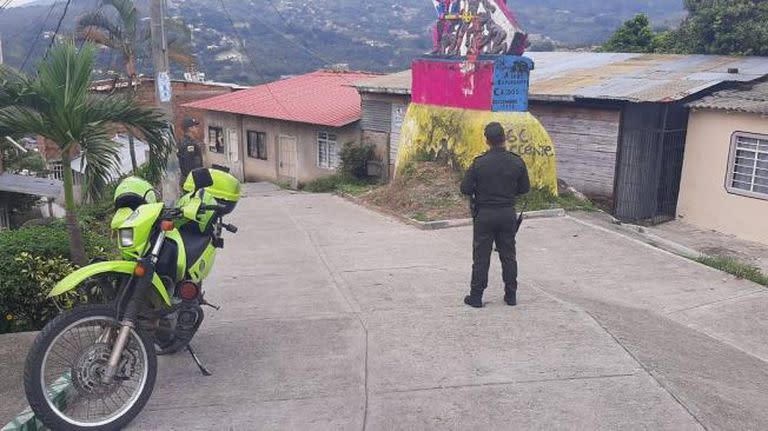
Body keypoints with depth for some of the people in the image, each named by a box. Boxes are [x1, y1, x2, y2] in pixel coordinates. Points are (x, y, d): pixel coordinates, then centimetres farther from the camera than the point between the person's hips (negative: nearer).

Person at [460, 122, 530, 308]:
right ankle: (511, 295, 21)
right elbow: (525, 188, 4)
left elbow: (465, 188, -10)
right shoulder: (517, 162, -5)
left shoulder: (479, 163, -13)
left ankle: (476, 296, 11)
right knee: (508, 255, 14)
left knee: (481, 257, 6)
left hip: (484, 214, -2)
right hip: (508, 214, 3)